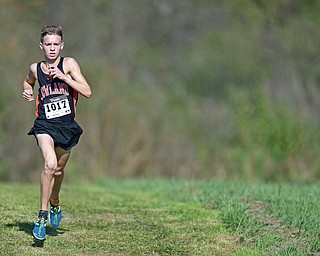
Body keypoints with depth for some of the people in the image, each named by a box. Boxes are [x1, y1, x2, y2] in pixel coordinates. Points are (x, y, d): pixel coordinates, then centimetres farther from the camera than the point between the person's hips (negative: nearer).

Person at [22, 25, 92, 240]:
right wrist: (28, 91, 7)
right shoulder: (36, 68, 4)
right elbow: (28, 81, 29)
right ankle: (42, 215, -14)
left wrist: (63, 76, -20)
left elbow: (87, 92, -12)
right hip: (45, 124, -1)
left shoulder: (69, 64, -3)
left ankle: (54, 203, 48)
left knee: (59, 169, 16)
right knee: (50, 164, -24)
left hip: (67, 125, 1)